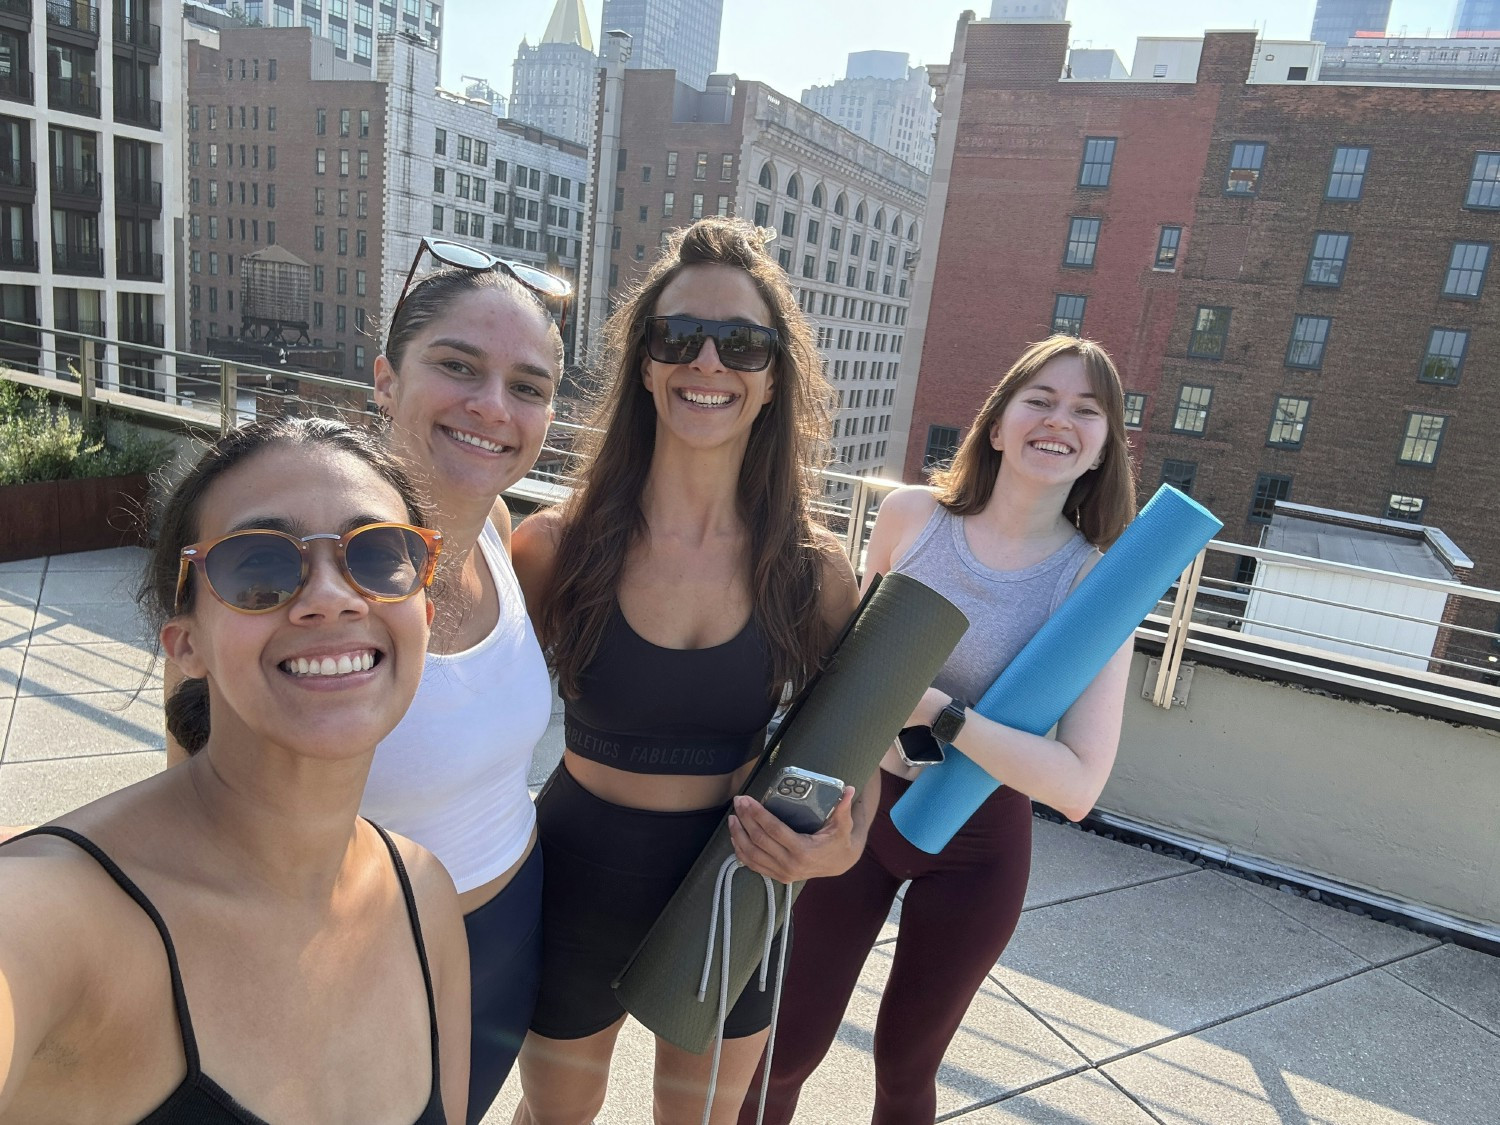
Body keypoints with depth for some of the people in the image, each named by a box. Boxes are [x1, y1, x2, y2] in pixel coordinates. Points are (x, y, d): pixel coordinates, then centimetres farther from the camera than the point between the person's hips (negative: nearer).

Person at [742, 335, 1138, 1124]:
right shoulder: (911, 514, -10)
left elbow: (1077, 785, -22)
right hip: (856, 803, 1)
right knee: (783, 1047, 11)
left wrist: (937, 711, -32)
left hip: (975, 848, -1)